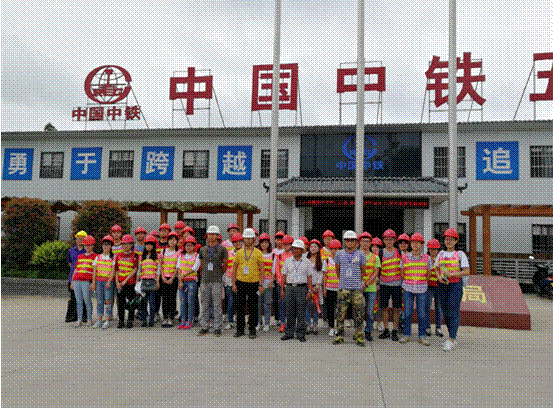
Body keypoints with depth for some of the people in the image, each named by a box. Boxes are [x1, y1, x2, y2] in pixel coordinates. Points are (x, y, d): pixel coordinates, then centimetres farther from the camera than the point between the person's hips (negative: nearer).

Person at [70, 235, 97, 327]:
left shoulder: (95, 256, 5)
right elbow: (75, 269, 22)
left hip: (86, 281, -5)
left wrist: (93, 283, -10)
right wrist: (72, 282, 16)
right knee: (79, 301, 6)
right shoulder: (80, 256, 21)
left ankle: (89, 319, 8)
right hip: (76, 280, 5)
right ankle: (79, 320, 13)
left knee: (87, 300, -5)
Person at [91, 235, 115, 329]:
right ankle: (99, 320, 9)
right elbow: (94, 271, 10)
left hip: (108, 281, -3)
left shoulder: (113, 258, 3)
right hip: (98, 281, 3)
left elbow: (113, 271, -4)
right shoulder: (98, 257, 13)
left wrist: (109, 282, -14)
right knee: (99, 300, 4)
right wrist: (93, 282, 2)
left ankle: (107, 321, -1)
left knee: (108, 300, -5)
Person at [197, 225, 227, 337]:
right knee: (204, 304, 7)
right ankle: (204, 327, 16)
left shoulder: (222, 249, -1)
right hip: (205, 281, 3)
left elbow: (225, 265, 7)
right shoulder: (203, 250, 9)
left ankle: (217, 328, 7)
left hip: (217, 281, -3)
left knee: (217, 305, -1)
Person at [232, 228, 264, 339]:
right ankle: (240, 329, 17)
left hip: (253, 283, -2)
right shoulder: (239, 252, 7)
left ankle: (252, 330, 13)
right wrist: (233, 283, 3)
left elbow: (262, 270, 2)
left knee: (253, 308, 2)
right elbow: (234, 269, 10)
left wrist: (261, 285, -4)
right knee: (239, 306, 5)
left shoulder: (258, 253, 2)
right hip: (241, 282, 2)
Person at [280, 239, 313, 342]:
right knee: (290, 312, 4)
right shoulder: (287, 261, 9)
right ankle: (289, 333, 12)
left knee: (301, 313, -2)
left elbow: (309, 277, 5)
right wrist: (282, 290, 6)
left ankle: (301, 334, 6)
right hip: (289, 288, 2)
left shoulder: (307, 262, 5)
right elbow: (284, 276, 11)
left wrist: (310, 291, -2)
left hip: (302, 288, -2)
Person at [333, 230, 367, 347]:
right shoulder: (339, 254, 6)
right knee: (341, 313, 2)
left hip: (356, 288, -1)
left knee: (358, 314, 0)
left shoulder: (361, 254, 4)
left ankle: (359, 337, 10)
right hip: (343, 288, 1)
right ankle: (340, 336, 12)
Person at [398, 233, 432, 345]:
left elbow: (428, 274, 11)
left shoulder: (427, 258, 2)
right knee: (407, 312, 4)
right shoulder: (404, 258, 1)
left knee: (422, 313, 4)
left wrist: (422, 283, 12)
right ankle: (406, 334, 14)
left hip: (422, 289, 0)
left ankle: (422, 336, 14)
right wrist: (406, 282, 9)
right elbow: (402, 273, 11)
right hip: (408, 289, 0)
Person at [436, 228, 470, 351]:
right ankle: (453, 338, 21)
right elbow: (437, 269, 14)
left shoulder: (460, 254, -3)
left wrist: (451, 274, -20)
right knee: (445, 312, 8)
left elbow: (467, 271, -9)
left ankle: (451, 340, -4)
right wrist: (439, 277, -6)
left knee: (453, 312, -7)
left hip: (456, 285, -5)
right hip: (442, 285, 5)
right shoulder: (441, 254, 9)